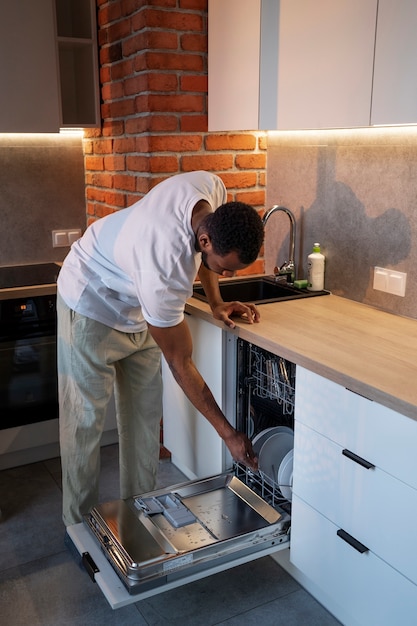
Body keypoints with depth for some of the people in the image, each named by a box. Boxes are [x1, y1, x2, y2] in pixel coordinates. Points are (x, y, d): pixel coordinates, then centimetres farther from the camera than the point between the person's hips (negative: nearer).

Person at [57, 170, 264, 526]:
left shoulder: (214, 190, -24)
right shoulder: (164, 273, -42)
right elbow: (181, 364, -29)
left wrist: (216, 303, -7)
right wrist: (228, 433, -22)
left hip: (139, 310, 8)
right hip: (92, 302, -7)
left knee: (144, 414, 10)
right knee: (85, 420, 1)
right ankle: (80, 523, 19)